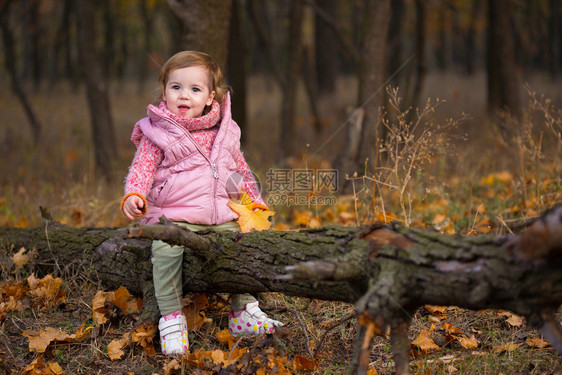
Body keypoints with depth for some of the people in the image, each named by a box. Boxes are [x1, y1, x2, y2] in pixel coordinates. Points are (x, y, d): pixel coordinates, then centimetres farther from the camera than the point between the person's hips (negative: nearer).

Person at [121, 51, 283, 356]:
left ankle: (244, 312, 9)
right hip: (172, 217, -4)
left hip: (221, 218, 4)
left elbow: (241, 169, 24)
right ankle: (171, 319, -18)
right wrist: (133, 195, -26)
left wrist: (254, 202, 22)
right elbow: (142, 167, -8)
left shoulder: (223, 133, 13)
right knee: (166, 251, -29)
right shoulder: (156, 133, 1)